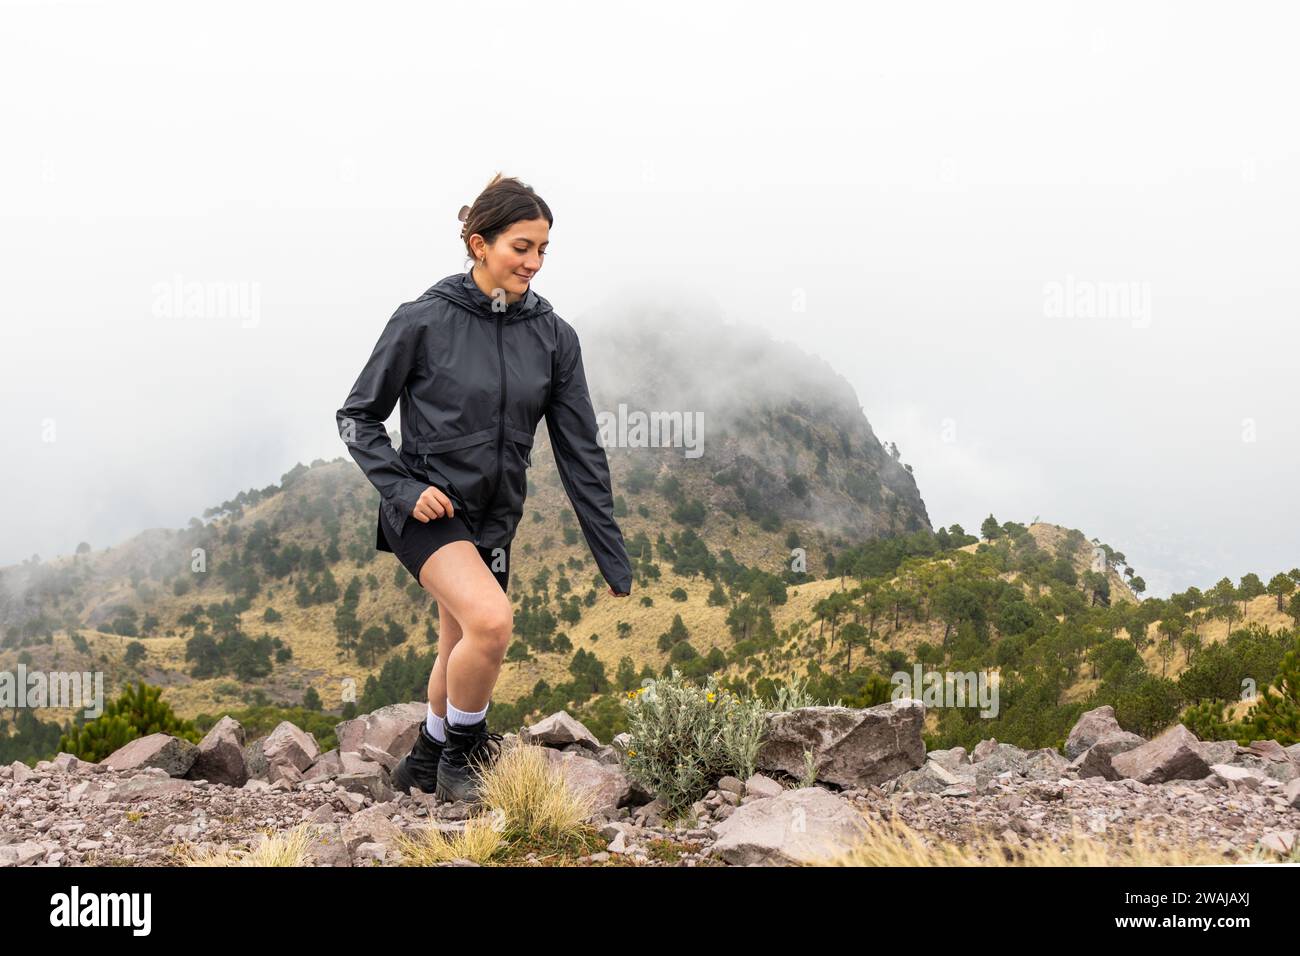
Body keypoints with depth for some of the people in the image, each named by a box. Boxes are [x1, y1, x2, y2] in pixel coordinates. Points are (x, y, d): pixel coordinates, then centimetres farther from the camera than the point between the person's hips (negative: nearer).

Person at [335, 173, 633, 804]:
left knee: (461, 655, 15)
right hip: (427, 510, -5)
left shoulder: (553, 337, 0)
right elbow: (358, 416, -2)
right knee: (491, 619, -26)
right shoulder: (423, 321, -11)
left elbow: (580, 453, 1)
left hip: (493, 520, 5)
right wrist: (404, 488, -16)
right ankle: (458, 760, -4)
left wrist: (614, 563, 0)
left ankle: (425, 763, 41)